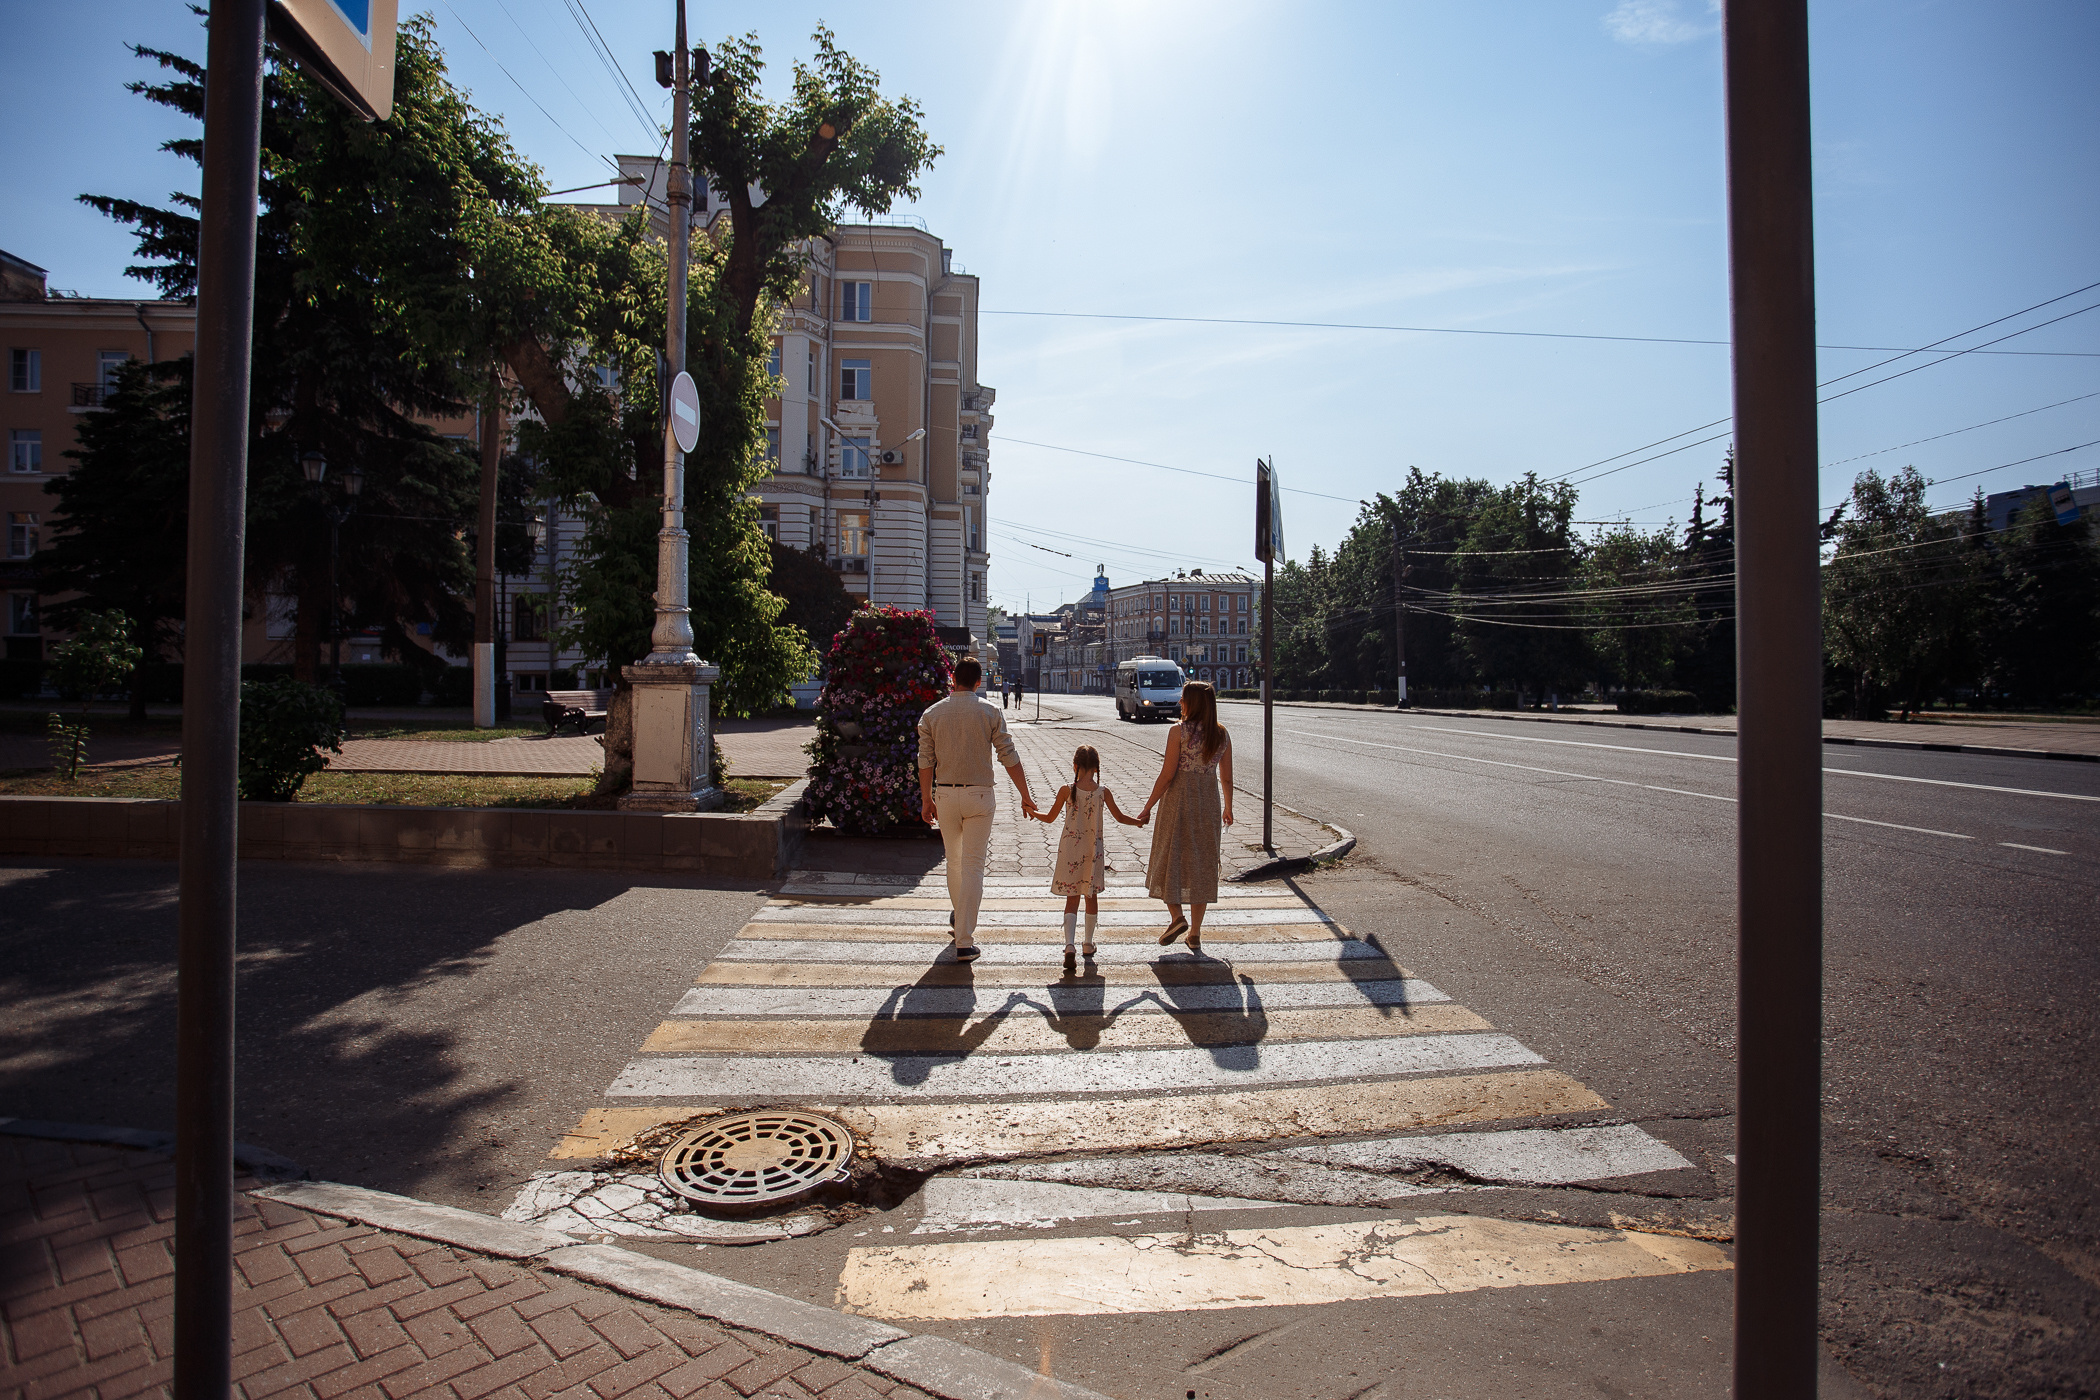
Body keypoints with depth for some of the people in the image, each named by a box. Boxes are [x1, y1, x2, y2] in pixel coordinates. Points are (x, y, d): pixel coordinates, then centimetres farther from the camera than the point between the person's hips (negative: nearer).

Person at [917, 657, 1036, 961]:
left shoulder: (932, 713, 1)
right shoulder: (990, 712, -4)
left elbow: (926, 760, 1)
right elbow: (1009, 757, -5)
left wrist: (926, 799, 10)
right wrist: (1025, 796, 3)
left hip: (946, 795, 2)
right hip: (979, 795, -2)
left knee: (954, 859, 21)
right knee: (973, 865, -1)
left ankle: (959, 916, 43)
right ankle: (964, 941, -4)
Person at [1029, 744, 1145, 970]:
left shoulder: (1067, 790, -9)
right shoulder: (1103, 792, -6)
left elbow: (1049, 818, 0)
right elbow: (1120, 818, 4)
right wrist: (1139, 821, 22)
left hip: (1070, 849, -1)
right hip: (1093, 851, 1)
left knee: (1072, 898, 4)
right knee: (1092, 897, 17)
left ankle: (1069, 945, -13)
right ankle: (1088, 944, 27)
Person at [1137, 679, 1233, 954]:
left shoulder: (1179, 732, -10)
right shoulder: (1222, 735, 2)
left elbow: (1167, 775, -12)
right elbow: (1226, 778, 8)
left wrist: (1148, 807, -4)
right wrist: (1228, 808, 23)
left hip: (1178, 799, -4)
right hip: (1209, 802, 4)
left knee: (1170, 860, 11)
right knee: (1202, 864, 10)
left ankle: (1177, 916, -3)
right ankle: (1195, 933, 15)